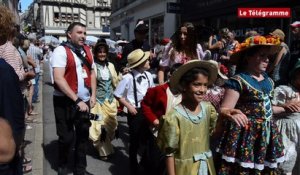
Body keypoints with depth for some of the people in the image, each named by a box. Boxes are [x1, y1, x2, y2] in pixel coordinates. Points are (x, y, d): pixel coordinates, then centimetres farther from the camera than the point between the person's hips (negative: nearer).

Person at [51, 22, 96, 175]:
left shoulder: (87, 50, 7)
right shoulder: (61, 50, -13)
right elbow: (58, 79, -21)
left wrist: (93, 95, 3)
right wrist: (76, 100, -22)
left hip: (84, 101, 6)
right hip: (66, 101, -6)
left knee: (83, 135, 13)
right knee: (67, 137, 6)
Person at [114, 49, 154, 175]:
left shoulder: (148, 75, -2)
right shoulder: (128, 77, -19)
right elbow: (117, 95, -9)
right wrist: (129, 106, -13)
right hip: (135, 111, -5)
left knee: (147, 138, 17)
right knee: (135, 141, 12)